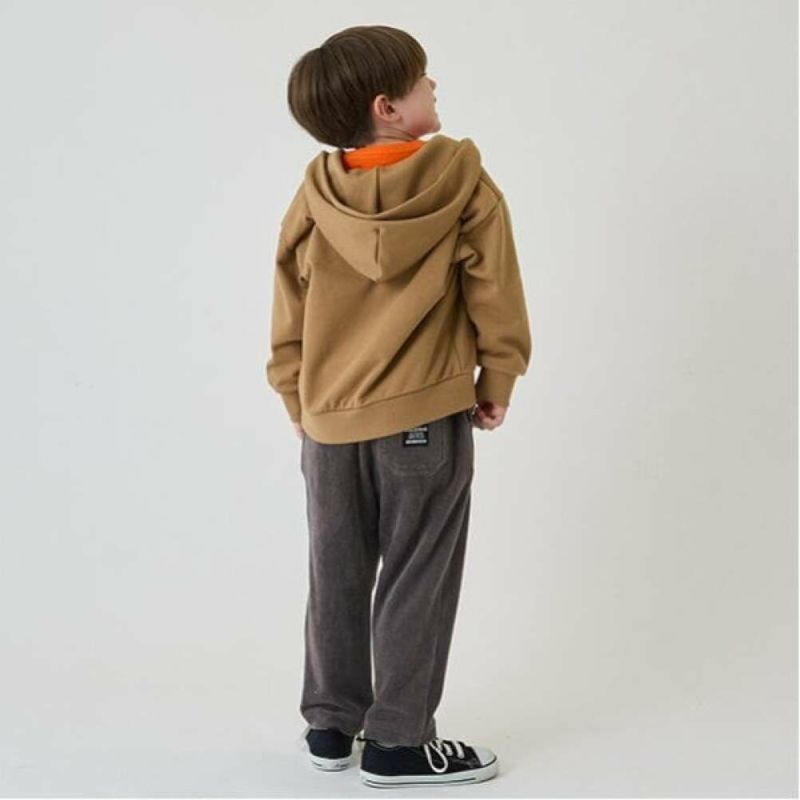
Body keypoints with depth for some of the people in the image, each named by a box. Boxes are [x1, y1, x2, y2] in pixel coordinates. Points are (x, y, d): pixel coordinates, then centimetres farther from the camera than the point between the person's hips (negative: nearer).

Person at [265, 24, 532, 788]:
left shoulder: (312, 200, -2)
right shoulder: (464, 185, -11)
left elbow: (288, 327, 3)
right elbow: (496, 301, -7)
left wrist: (302, 408, 15)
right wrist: (494, 387, 6)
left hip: (330, 422, 4)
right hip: (425, 417, -4)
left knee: (336, 579, 15)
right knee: (414, 582, 6)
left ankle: (330, 723, 26)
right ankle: (398, 741, 13)